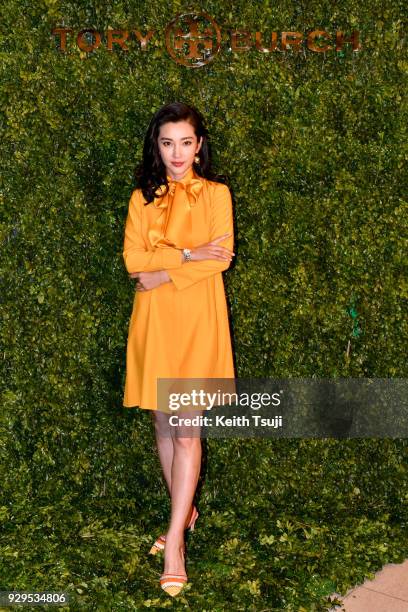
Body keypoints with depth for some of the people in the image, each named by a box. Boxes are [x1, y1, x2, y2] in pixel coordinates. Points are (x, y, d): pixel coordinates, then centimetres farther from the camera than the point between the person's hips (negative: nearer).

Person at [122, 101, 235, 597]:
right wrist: (188, 254, -12)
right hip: (153, 321, 4)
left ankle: (174, 541, -3)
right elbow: (133, 259, -2)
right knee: (162, 424, 10)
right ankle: (185, 511, 28)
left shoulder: (216, 193, 4)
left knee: (186, 430, -7)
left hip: (197, 318, -3)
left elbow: (221, 259, -8)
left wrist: (162, 274, -11)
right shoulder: (142, 199, 11)